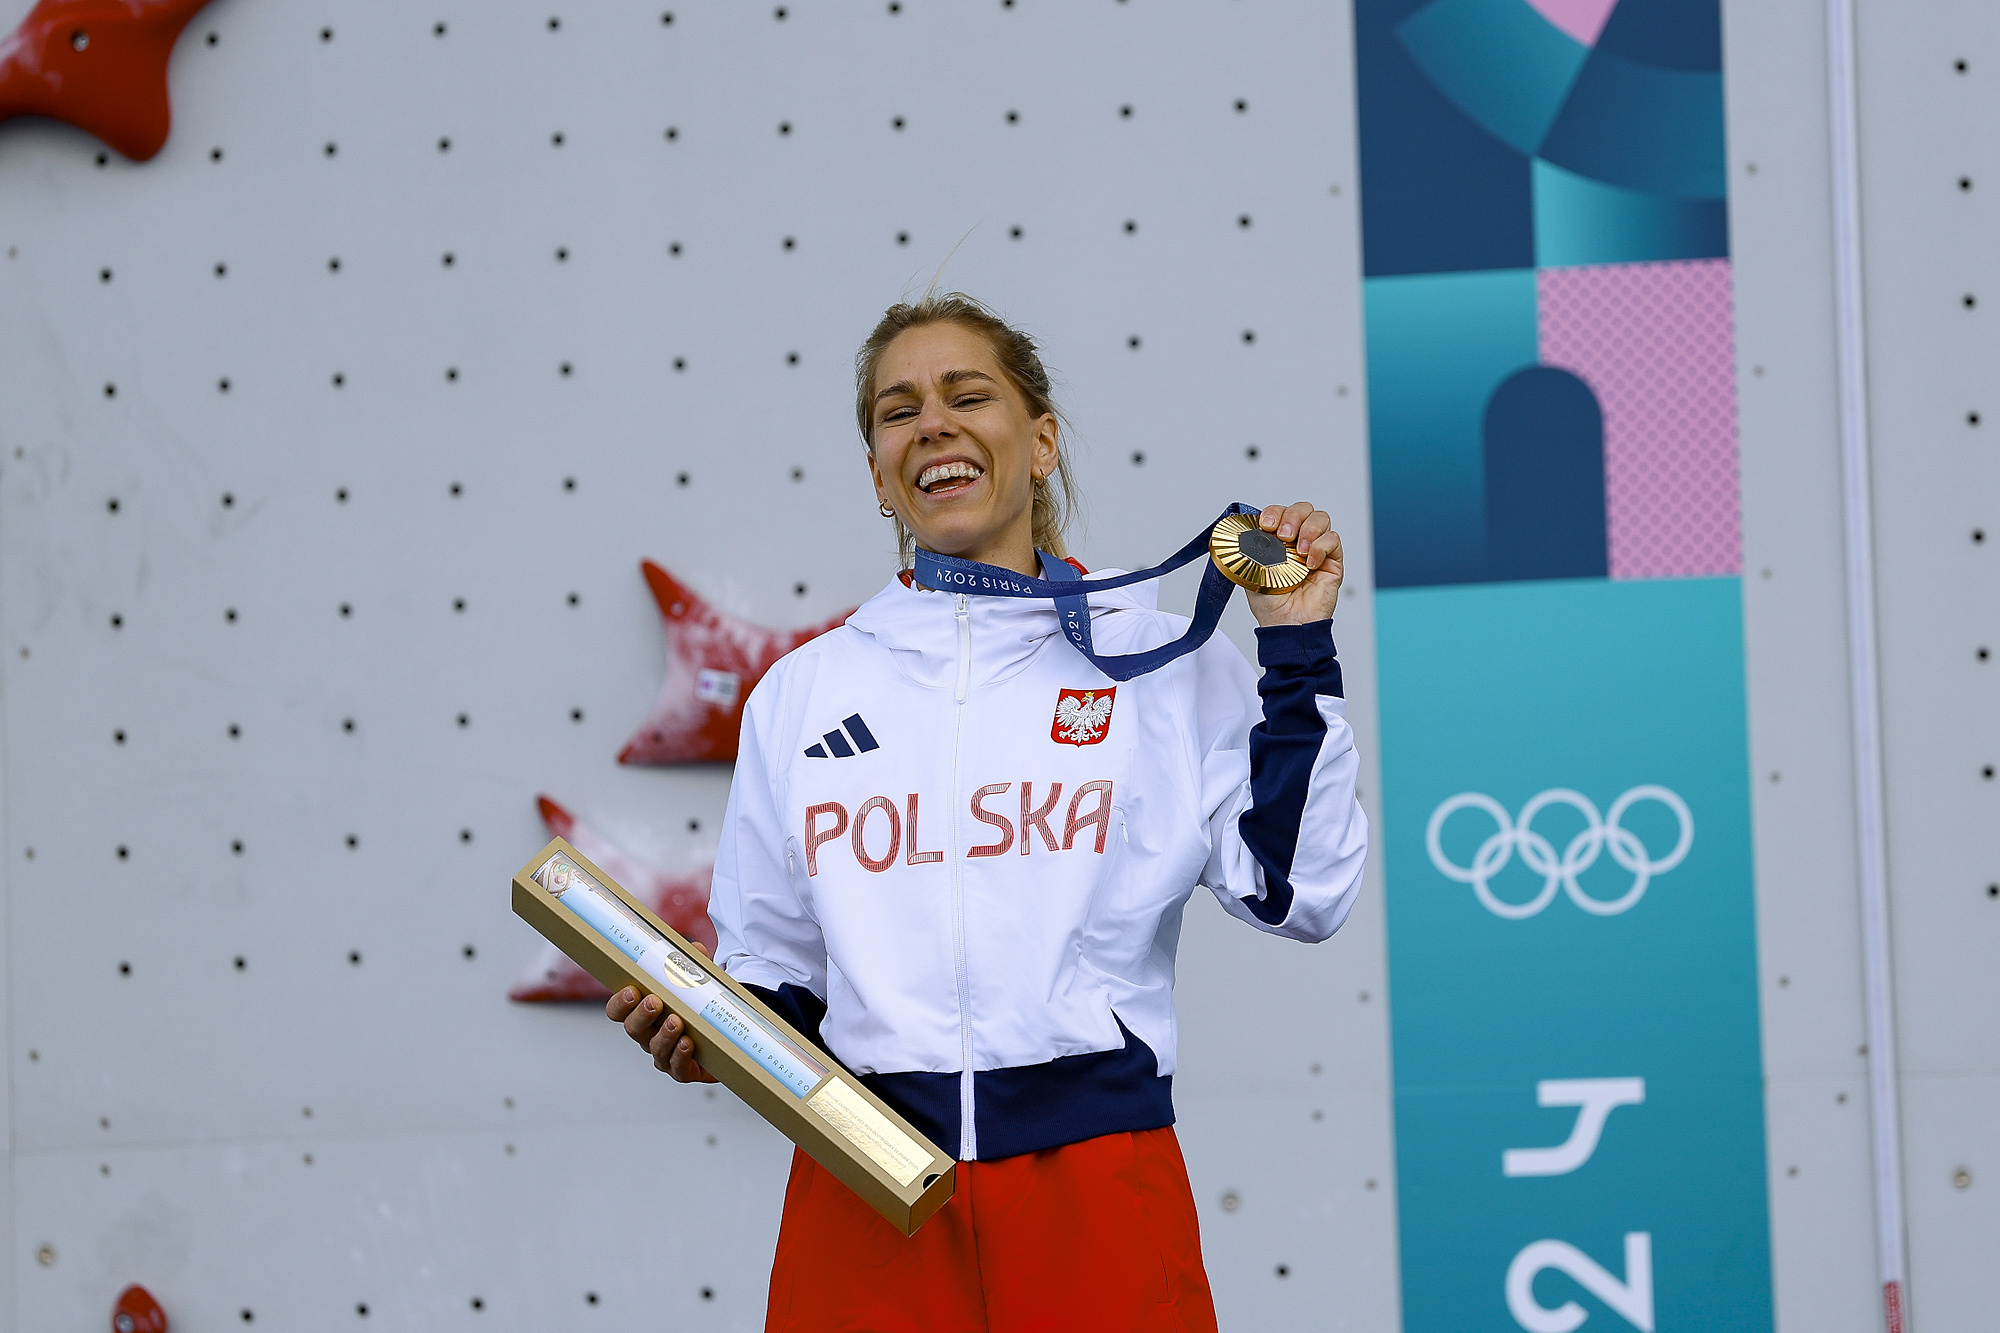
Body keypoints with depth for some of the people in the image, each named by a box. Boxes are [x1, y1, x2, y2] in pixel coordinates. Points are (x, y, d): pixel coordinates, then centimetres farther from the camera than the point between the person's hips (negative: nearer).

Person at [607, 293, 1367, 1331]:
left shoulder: (1163, 663, 6)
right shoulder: (801, 692, 12)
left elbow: (1296, 893, 0)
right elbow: (775, 966, 16)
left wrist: (1297, 652, -1)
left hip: (1097, 1196, -2)